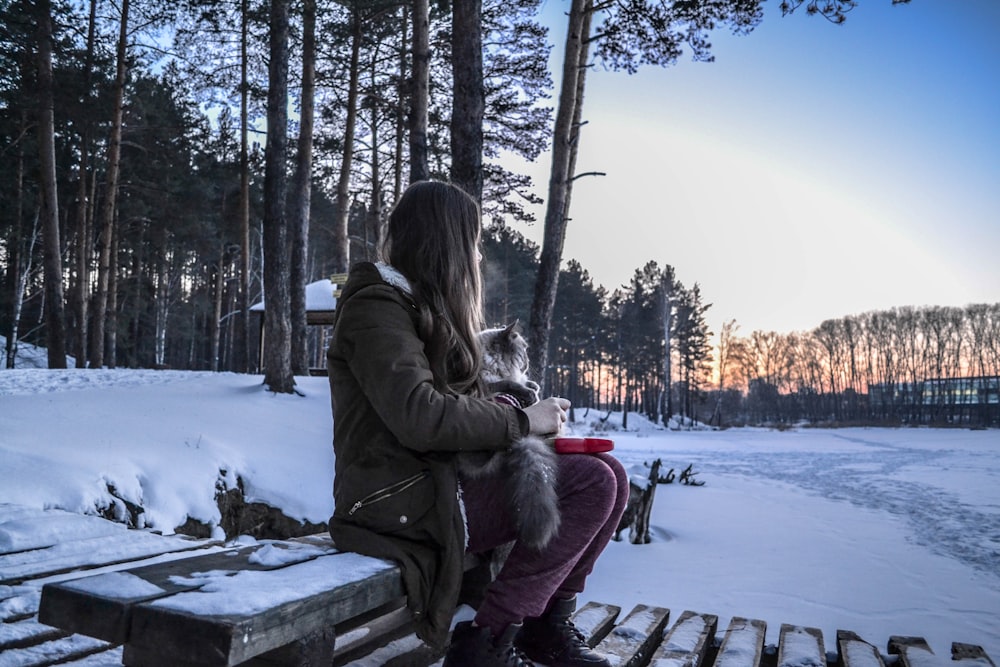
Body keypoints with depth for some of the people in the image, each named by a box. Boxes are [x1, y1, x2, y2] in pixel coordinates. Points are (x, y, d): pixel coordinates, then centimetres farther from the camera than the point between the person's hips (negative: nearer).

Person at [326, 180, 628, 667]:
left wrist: (515, 409, -2)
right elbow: (420, 417, -25)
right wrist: (522, 420, -15)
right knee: (592, 485, -18)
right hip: (403, 504, -9)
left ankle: (548, 623, 7)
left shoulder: (423, 309, 19)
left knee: (607, 474, 0)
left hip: (442, 479, 9)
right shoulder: (377, 307, -11)